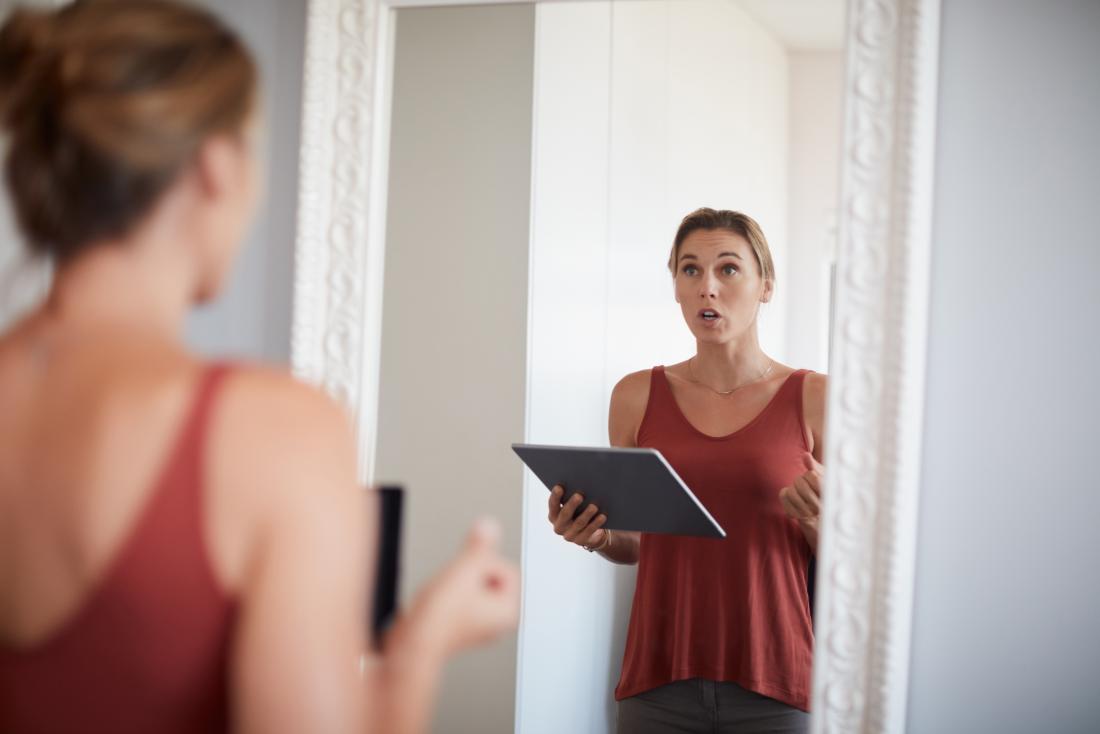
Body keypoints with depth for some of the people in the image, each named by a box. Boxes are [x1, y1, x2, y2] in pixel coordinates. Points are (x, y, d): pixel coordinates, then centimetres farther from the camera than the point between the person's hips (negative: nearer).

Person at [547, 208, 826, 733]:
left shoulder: (815, 399, -3)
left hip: (773, 687, -1)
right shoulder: (636, 396, 3)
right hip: (659, 679, 2)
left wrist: (822, 521, -18)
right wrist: (597, 536, -6)